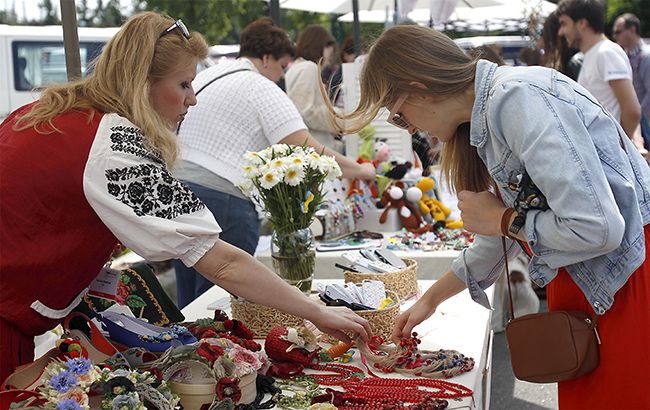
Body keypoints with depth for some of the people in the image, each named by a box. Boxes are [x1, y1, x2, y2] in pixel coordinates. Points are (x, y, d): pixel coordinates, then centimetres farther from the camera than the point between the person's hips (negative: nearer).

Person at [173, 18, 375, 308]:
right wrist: (359, 170, 0)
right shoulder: (262, 89, -5)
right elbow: (308, 151, -12)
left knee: (188, 301, 15)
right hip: (222, 200, -8)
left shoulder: (203, 77, 18)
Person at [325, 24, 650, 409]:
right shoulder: (487, 114, 8)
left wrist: (500, 219, -12)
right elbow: (499, 237, 20)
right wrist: (431, 298, 27)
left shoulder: (518, 99, -22)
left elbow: (595, 228, -28)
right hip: (584, 277, 9)